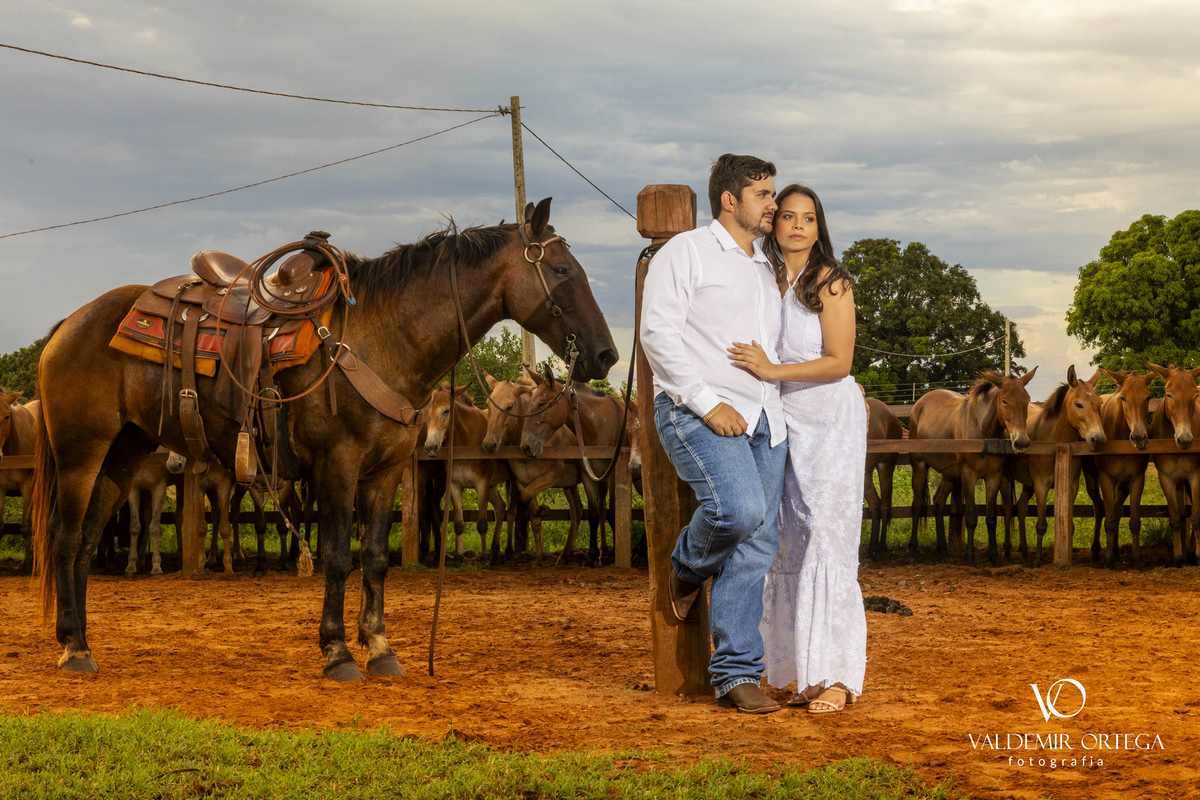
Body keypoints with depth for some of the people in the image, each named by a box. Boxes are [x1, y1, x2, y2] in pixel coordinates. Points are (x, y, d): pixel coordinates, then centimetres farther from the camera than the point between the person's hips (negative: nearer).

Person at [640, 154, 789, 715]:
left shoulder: (765, 270, 23)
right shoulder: (686, 252, 0)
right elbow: (658, 332, -10)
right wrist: (707, 403, -16)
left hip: (763, 418, 7)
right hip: (696, 412, -7)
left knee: (756, 546, 0)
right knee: (738, 507, -29)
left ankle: (737, 674, 4)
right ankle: (688, 566, 4)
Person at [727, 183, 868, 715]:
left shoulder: (830, 282, -7)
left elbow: (839, 362, -14)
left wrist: (772, 371, -20)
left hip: (831, 420, -6)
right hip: (784, 422, 6)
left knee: (827, 540, -10)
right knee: (791, 545, 2)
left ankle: (836, 676, -8)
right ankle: (806, 673, 7)